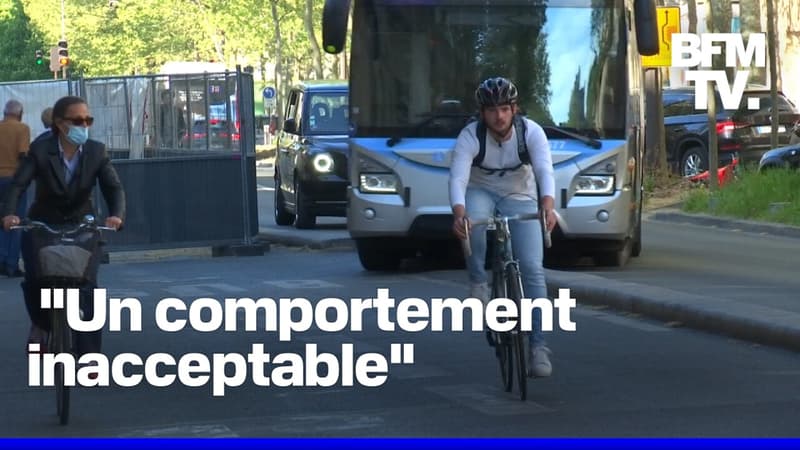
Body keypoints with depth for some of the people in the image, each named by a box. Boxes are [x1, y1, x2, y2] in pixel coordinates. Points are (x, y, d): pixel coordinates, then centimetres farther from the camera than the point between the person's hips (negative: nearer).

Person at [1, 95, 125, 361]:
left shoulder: (96, 152, -8)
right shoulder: (40, 151, -13)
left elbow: (114, 187, -16)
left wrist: (116, 215, -38)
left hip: (82, 227, 1)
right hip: (42, 226, -1)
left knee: (87, 287, -16)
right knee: (34, 280, -21)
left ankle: (90, 356, -13)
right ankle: (40, 324, 13)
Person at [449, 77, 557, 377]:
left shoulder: (531, 132, -19)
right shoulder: (470, 136, -22)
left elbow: (545, 171, -32)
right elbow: (458, 177, -33)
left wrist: (547, 205, -53)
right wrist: (459, 212, -54)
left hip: (520, 198, 1)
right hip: (481, 193, -1)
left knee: (532, 269, -13)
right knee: (473, 219, -39)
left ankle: (538, 345, -11)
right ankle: (478, 282, -17)